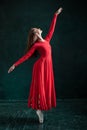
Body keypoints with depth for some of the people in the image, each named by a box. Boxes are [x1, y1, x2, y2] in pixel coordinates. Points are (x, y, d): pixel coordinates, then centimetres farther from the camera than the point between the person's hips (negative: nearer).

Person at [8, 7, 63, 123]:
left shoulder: (46, 40, 17)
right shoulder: (36, 45, -2)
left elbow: (52, 28, 23)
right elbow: (26, 56, -5)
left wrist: (56, 15, 28)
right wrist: (15, 65, -10)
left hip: (48, 66, 7)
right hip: (41, 66, -7)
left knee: (46, 87, 8)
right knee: (39, 87, -3)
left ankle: (40, 109, 15)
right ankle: (38, 109, 4)